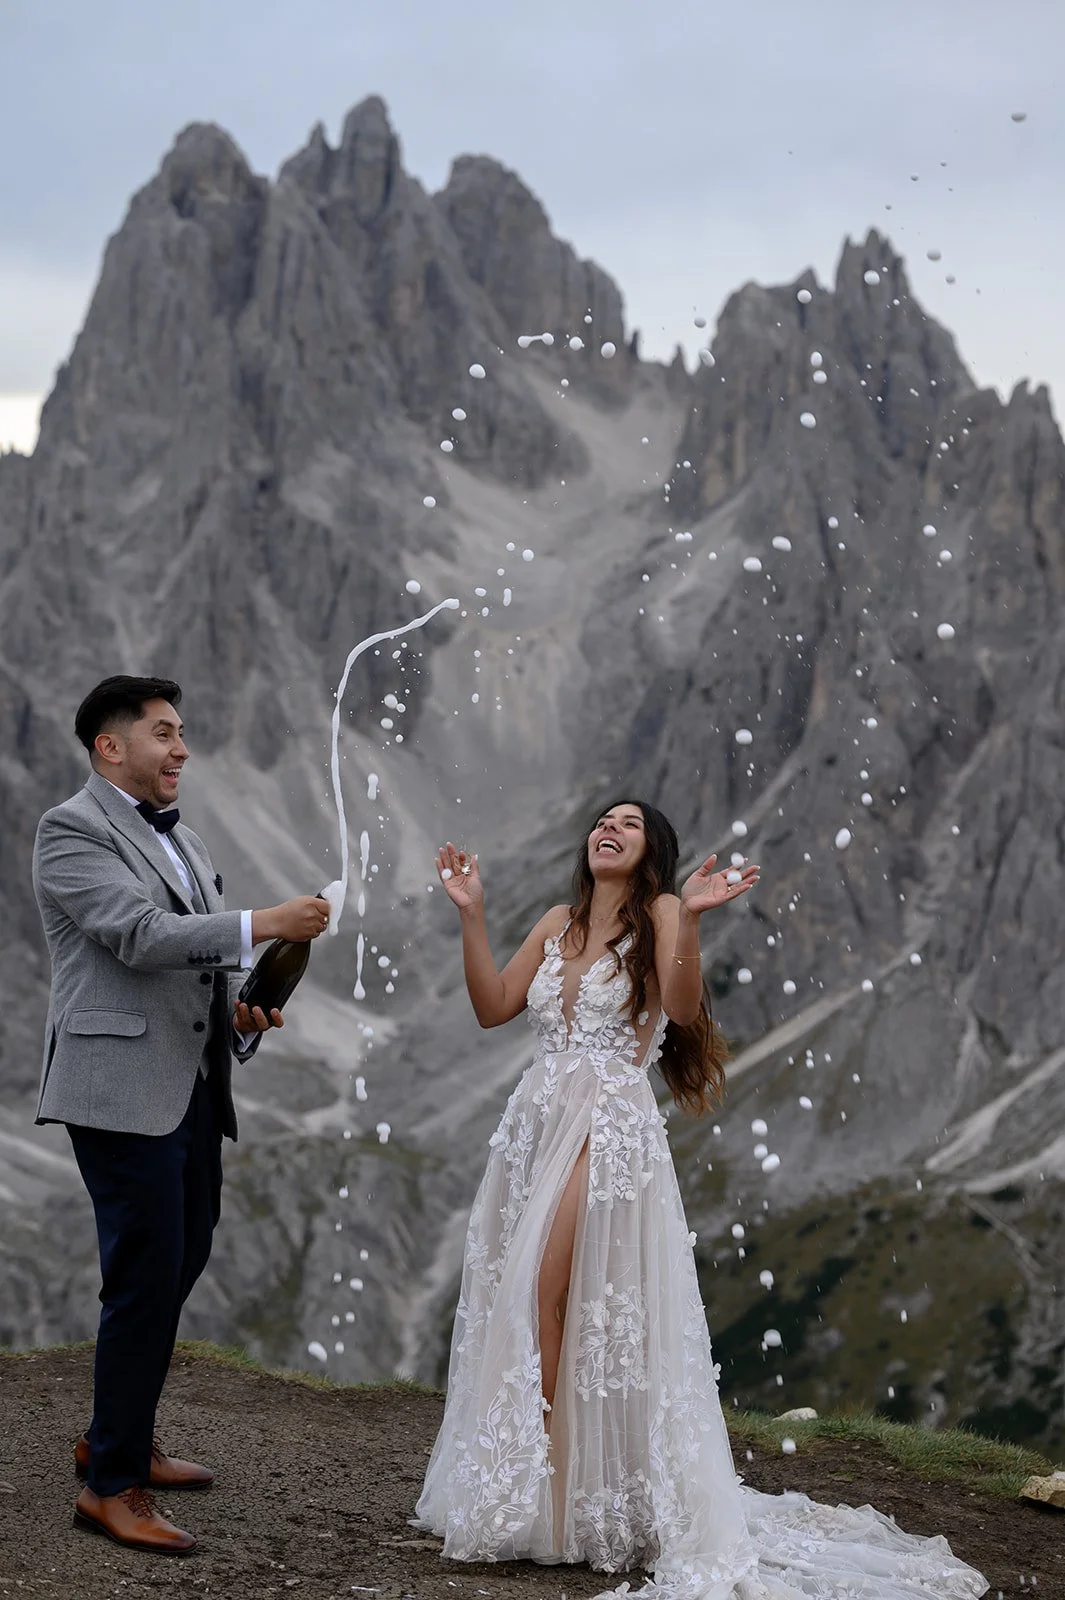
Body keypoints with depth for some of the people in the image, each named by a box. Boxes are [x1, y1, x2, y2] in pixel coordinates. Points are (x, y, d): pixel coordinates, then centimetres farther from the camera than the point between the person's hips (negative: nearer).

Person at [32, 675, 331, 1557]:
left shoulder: (181, 838, 18)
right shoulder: (71, 829, -8)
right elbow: (139, 935, -20)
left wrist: (243, 1009, 3)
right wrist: (264, 924, -24)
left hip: (192, 1087, 9)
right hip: (123, 1088, -9)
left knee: (183, 1261, 16)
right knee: (146, 1279, -8)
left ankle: (118, 1435, 33)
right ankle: (112, 1484, 2)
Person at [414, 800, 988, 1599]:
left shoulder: (658, 914, -1)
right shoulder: (558, 925, 17)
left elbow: (682, 1009, -17)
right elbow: (492, 1006, 13)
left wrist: (690, 920, -31)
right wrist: (471, 913, 7)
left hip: (610, 1134, -6)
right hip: (536, 1121, 6)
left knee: (546, 1296, -15)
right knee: (511, 1302, 3)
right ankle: (515, 1496, 11)